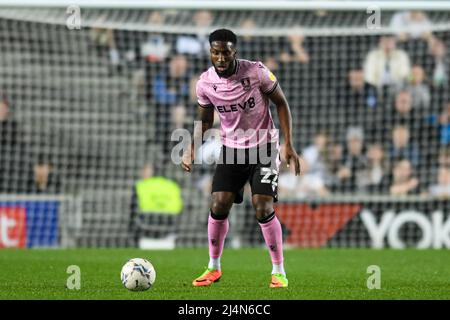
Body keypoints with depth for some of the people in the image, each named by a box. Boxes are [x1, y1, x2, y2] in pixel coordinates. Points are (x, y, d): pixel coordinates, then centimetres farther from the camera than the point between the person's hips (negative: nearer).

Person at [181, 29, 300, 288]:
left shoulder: (257, 72, -16)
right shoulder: (205, 82, -6)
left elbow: (281, 103, -5)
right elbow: (205, 121, 10)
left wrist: (289, 144, -11)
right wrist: (192, 149, -6)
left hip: (264, 147, -3)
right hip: (231, 149, 3)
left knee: (263, 208, -13)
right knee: (219, 206, -7)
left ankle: (279, 271, 1)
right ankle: (214, 268, 12)